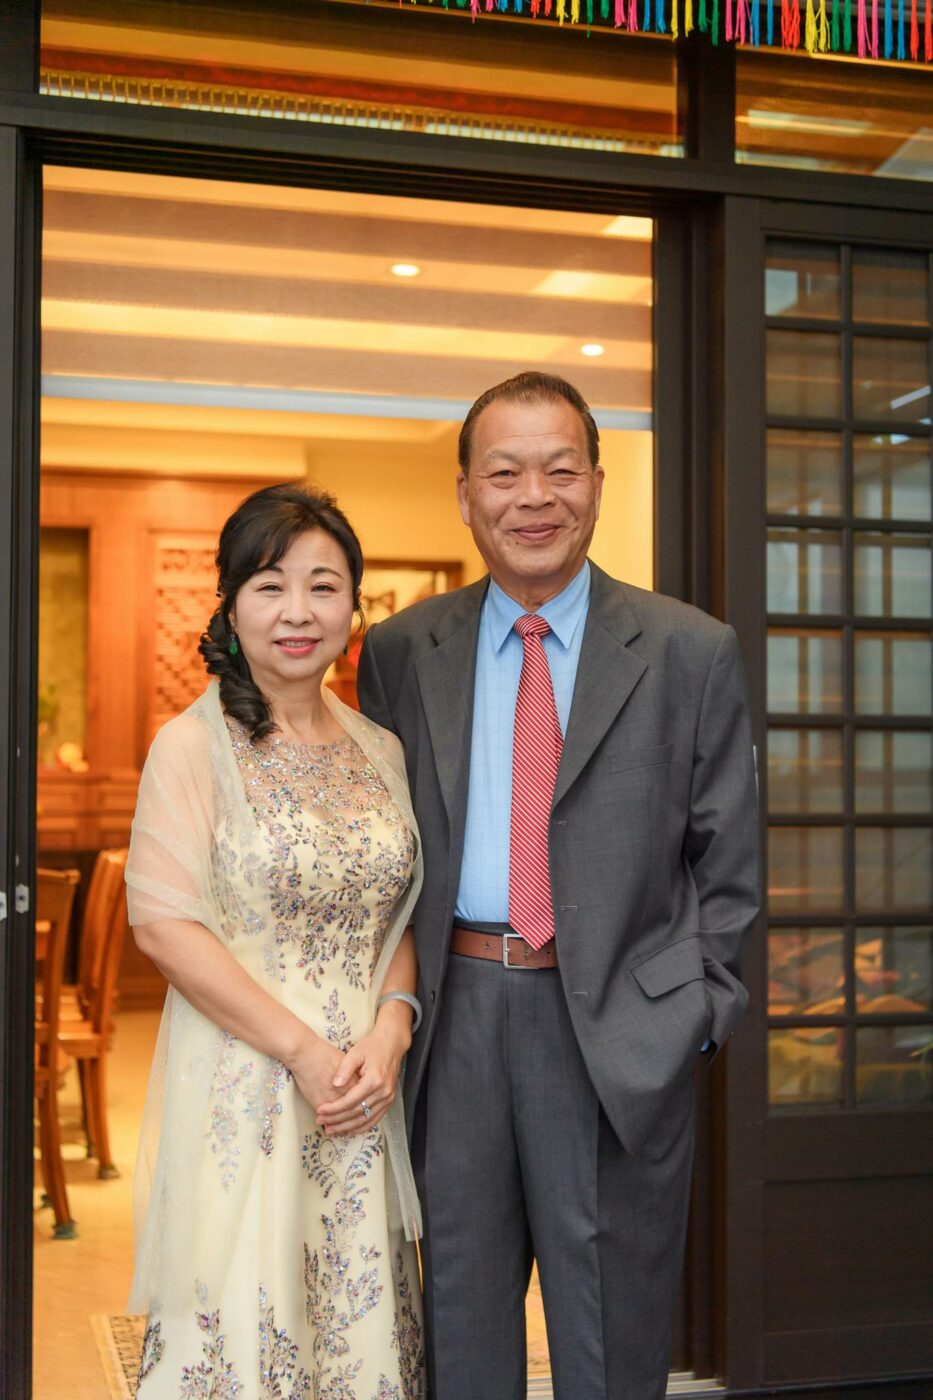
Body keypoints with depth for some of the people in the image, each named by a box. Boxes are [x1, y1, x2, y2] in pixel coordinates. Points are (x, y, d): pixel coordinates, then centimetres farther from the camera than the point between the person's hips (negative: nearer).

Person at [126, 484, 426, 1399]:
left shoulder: (379, 751, 9)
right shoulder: (193, 746, -7)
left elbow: (399, 913, 12)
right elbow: (163, 922, -13)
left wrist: (390, 1030, -6)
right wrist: (303, 1050, -14)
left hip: (363, 1091, 5)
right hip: (240, 1092, -4)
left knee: (362, 1324, 10)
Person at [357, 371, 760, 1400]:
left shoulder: (691, 652, -1)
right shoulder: (400, 652, 5)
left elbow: (728, 865, 2)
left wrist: (700, 1014, -5)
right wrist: (395, 999, 1)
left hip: (620, 1028, -1)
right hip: (455, 1016, 2)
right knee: (459, 1314, 16)